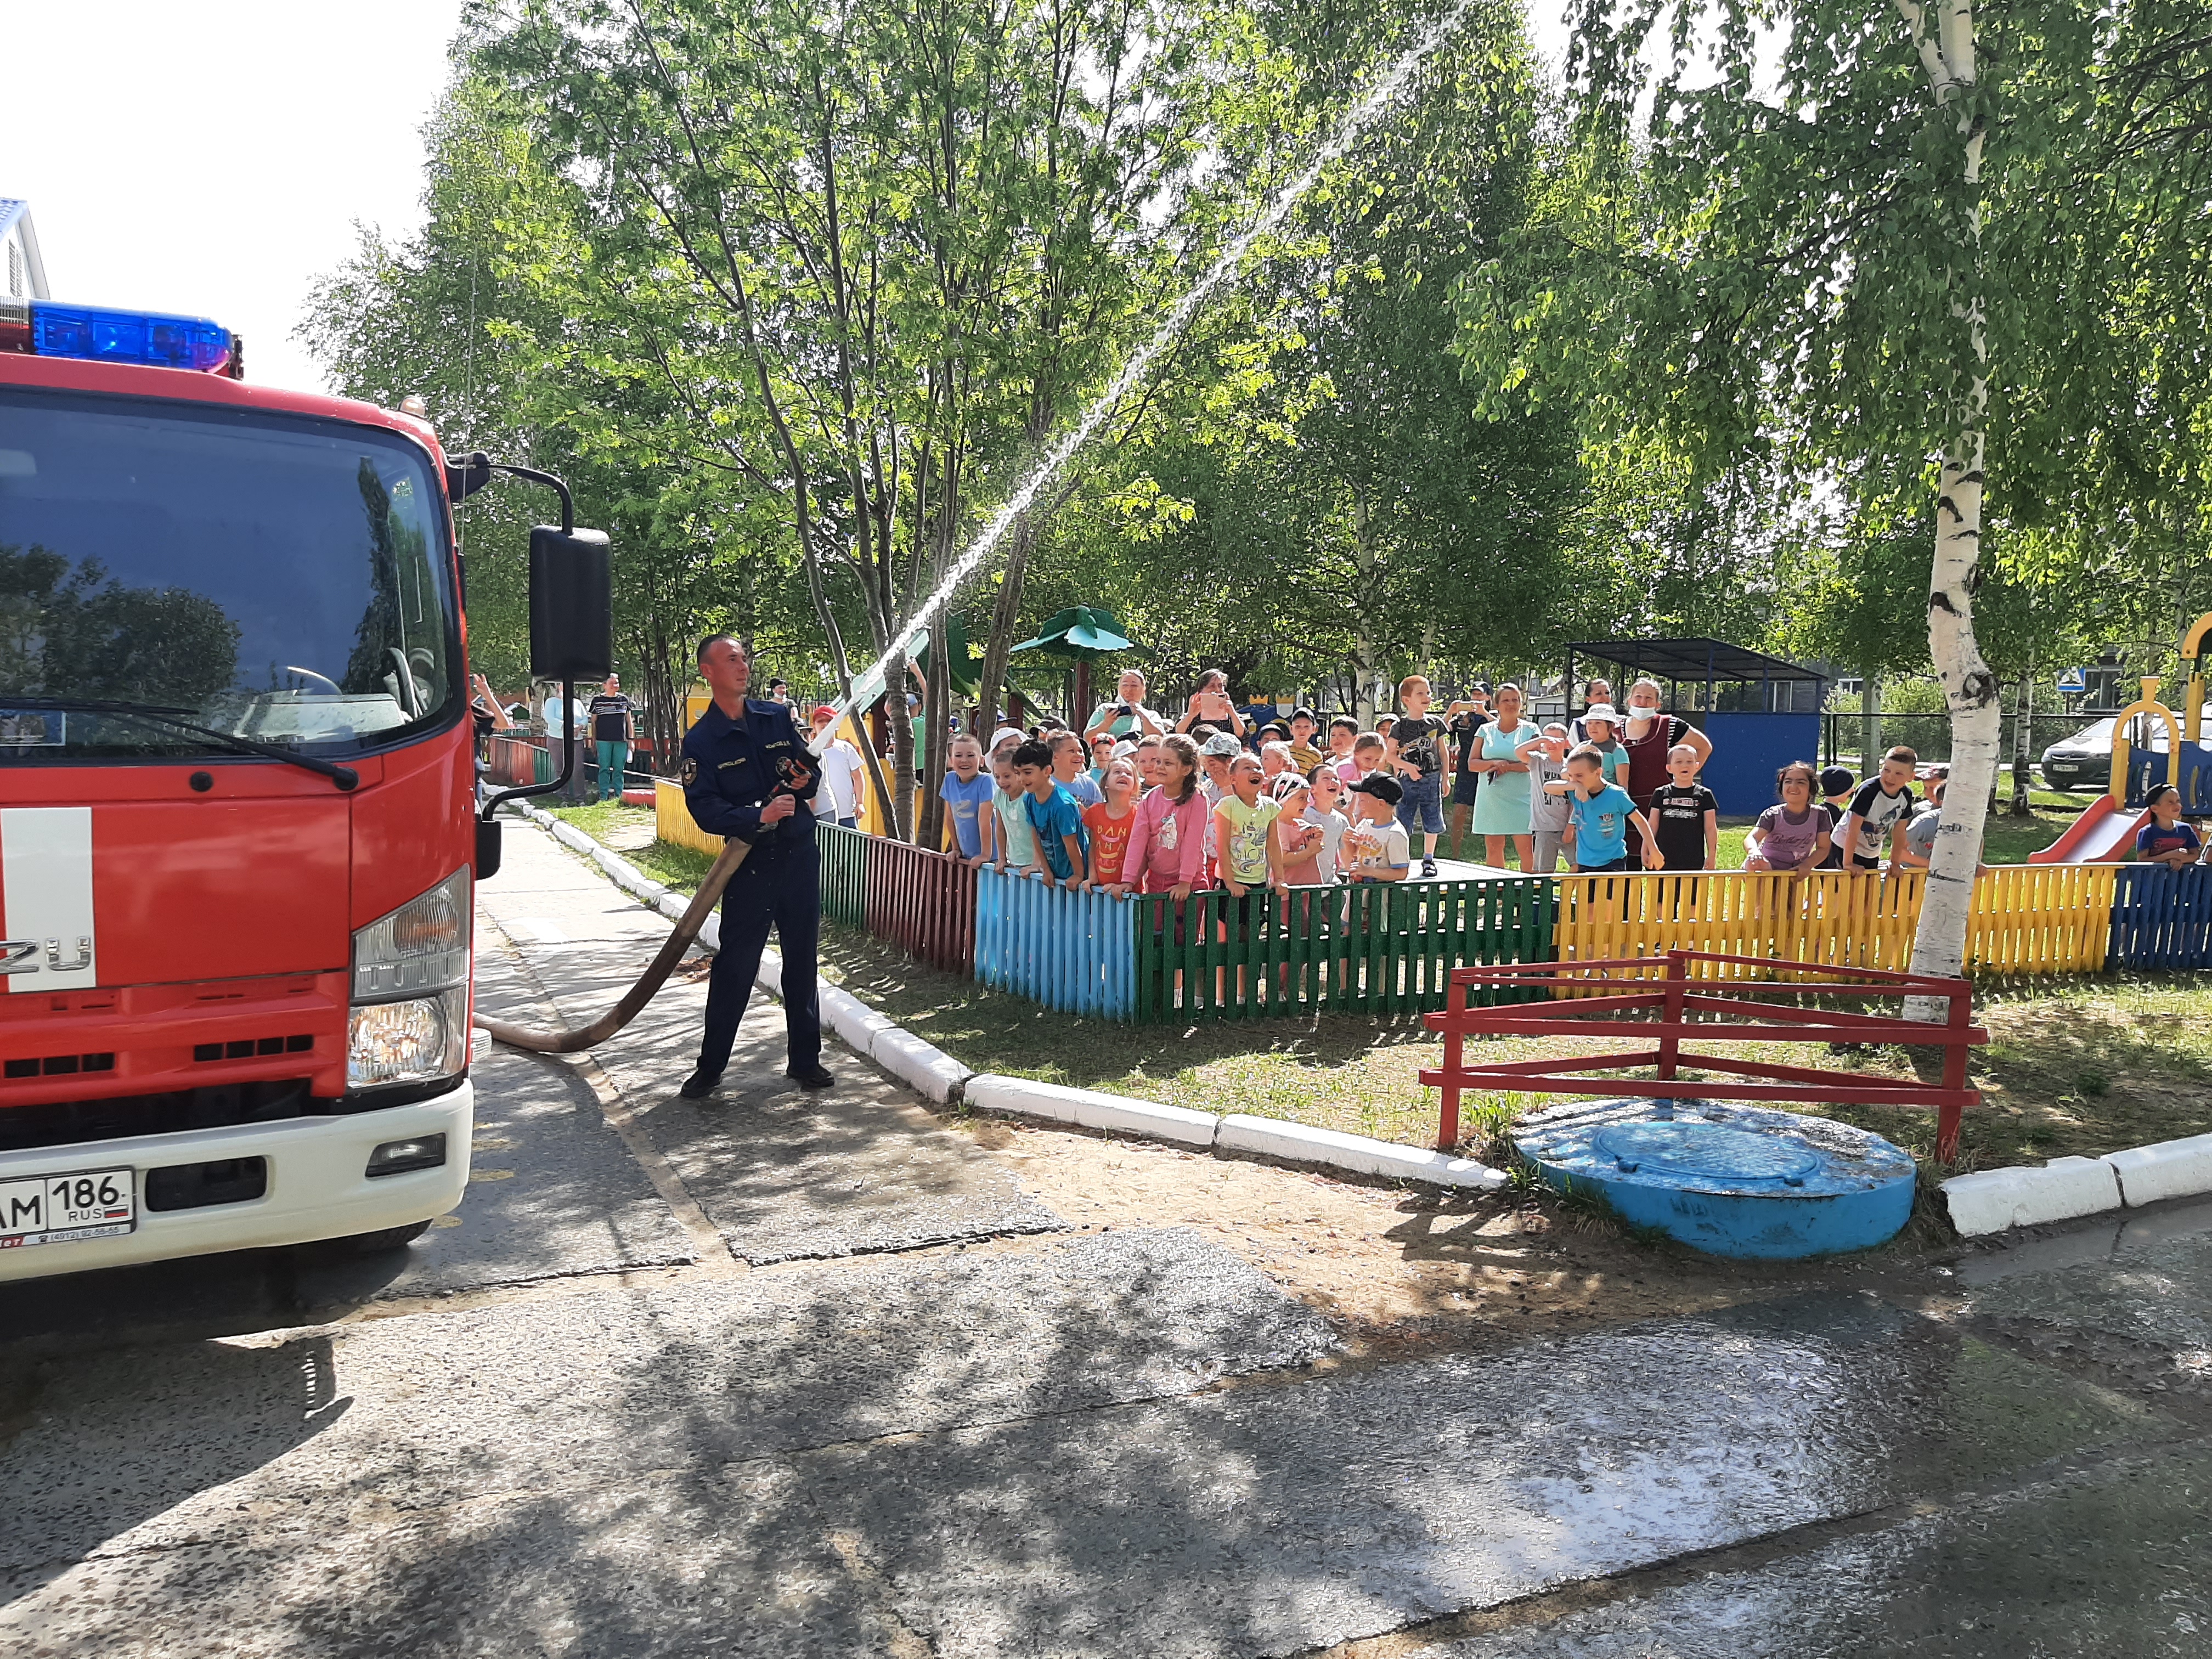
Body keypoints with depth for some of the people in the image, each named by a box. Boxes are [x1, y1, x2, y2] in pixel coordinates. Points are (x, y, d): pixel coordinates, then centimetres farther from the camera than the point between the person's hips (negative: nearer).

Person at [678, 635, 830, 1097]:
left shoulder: (777, 717, 7)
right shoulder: (700, 740, -5)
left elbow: (812, 768, 15)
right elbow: (705, 810, -14)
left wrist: (807, 779, -9)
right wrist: (759, 815, -28)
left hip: (799, 855, 4)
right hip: (749, 863, -3)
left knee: (802, 960, 10)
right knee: (735, 966, 0)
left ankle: (805, 1059, 22)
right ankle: (710, 1067, 15)